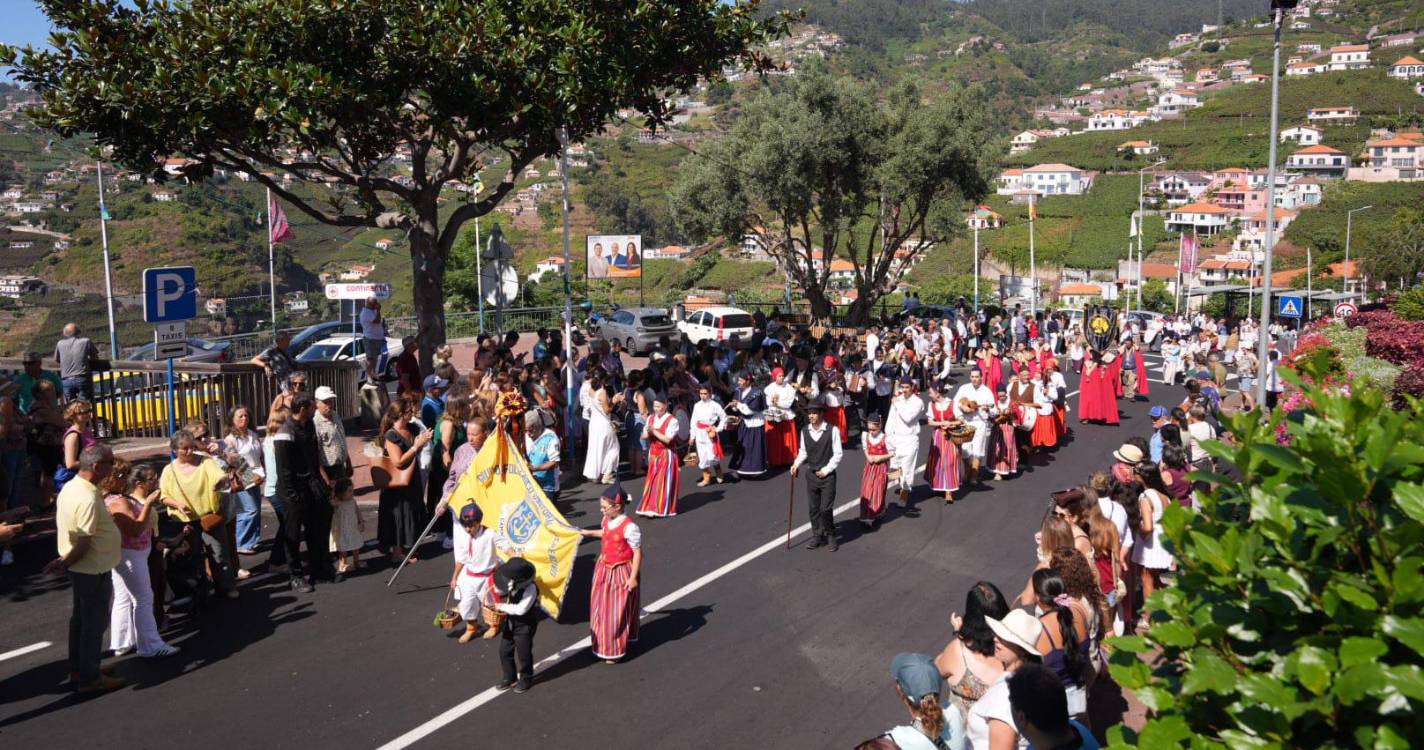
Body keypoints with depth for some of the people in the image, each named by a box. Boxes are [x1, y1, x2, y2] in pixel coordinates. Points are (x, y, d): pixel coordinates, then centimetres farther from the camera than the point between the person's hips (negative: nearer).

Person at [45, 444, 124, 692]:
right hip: (94, 569, -10)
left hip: (81, 568, 10)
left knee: (81, 617, 21)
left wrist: (65, 561, 16)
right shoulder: (88, 499, -27)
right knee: (95, 621, 3)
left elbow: (70, 529, 12)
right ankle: (90, 677, 13)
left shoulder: (70, 487, 3)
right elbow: (84, 543, -26)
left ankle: (78, 669, 34)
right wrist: (65, 564, -12)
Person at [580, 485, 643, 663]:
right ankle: (602, 644, 38)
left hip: (621, 573, -8)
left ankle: (615, 651, 19)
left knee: (617, 613, 3)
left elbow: (638, 553, -20)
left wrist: (633, 577, -19)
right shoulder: (606, 520, -2)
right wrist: (589, 532, 27)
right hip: (604, 569, 8)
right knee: (600, 609, 19)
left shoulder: (629, 527, -26)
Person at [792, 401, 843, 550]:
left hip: (827, 475, -4)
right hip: (811, 474, 4)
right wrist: (797, 464, -3)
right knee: (813, 508, 9)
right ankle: (817, 536, 23)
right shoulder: (805, 431, 0)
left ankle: (830, 536, 16)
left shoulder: (832, 430, -12)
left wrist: (826, 470, -11)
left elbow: (837, 454, -7)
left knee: (826, 508, -5)